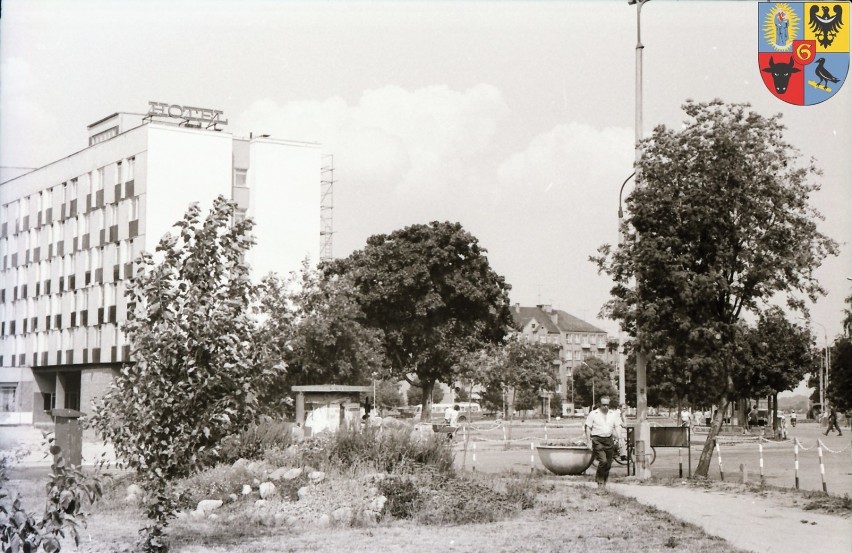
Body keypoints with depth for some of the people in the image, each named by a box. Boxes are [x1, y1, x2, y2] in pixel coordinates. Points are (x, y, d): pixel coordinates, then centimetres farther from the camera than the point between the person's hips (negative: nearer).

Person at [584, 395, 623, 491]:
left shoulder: (613, 414, 11)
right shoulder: (593, 414, 0)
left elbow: (618, 427, 12)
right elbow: (588, 428, 0)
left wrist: (618, 437, -2)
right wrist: (589, 442, -5)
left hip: (609, 440, 4)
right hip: (597, 440, -4)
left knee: (608, 463, 5)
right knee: (603, 461, -17)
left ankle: (604, 483, 22)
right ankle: (600, 482, -1)